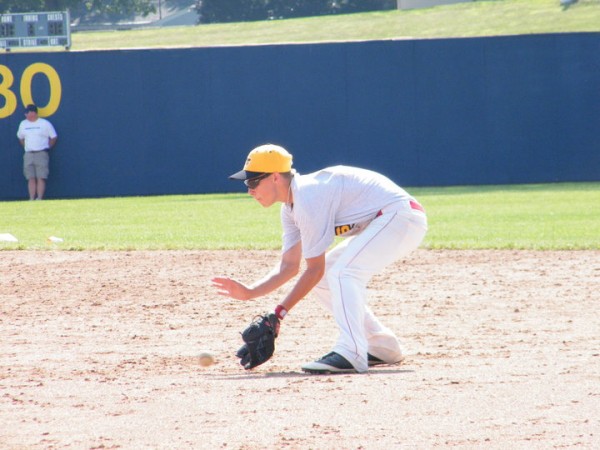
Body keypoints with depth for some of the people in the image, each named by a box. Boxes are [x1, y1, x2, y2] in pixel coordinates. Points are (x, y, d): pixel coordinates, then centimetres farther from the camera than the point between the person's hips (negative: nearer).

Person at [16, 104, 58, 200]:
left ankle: (39, 198, -12)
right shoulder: (23, 124, 12)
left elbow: (54, 137, 5)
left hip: (41, 154, -4)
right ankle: (31, 199, 1)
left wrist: (46, 148, 2)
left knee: (41, 178, -10)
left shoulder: (45, 124, -1)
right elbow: (20, 138, 26)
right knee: (31, 178, 0)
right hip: (28, 155, 4)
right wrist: (26, 147, 15)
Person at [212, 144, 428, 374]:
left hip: (403, 217, -11)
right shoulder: (291, 206, 8)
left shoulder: (308, 199, -22)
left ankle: (350, 354, -32)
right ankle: (383, 348, 17)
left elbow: (315, 269, -18)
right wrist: (249, 292, -2)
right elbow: (289, 266, 11)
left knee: (343, 271, -26)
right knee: (324, 279, 12)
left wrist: (280, 311, -15)